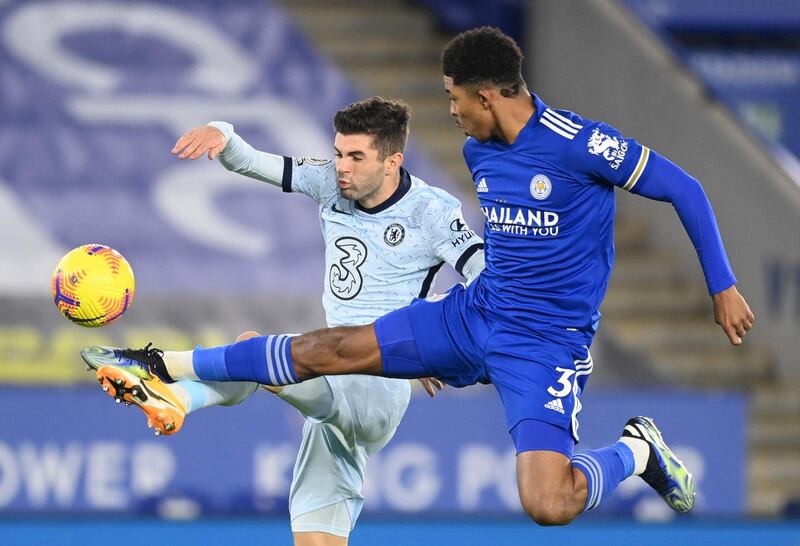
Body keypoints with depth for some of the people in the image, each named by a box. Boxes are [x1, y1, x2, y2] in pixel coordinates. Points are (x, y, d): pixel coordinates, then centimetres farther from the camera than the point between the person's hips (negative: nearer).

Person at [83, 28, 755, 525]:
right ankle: (166, 368, 13)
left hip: (547, 344, -7)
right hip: (473, 312, 7)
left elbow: (683, 188, -12)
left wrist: (723, 287, -9)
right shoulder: (479, 151, 5)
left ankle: (636, 450, 3)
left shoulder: (578, 144, -19)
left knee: (547, 504, -26)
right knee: (325, 350, 1)